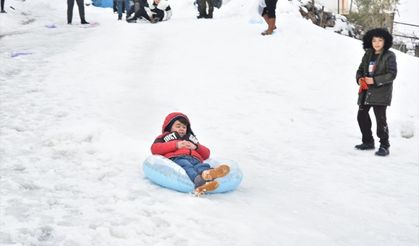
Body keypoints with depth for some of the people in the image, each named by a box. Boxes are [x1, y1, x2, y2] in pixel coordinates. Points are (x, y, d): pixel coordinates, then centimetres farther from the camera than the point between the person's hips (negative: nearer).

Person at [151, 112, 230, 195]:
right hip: (176, 158, -3)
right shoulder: (165, 137, 34)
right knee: (187, 166, -39)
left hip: (194, 159, 3)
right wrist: (176, 145, 0)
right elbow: (155, 148, 10)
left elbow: (206, 154, 32)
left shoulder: (191, 138, 43)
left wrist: (196, 147, 9)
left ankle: (206, 174, -70)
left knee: (203, 166, -34)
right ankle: (199, 181, -71)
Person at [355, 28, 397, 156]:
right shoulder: (368, 55, 12)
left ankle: (384, 146, -2)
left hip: (380, 92, -6)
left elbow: (392, 74, -12)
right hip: (366, 91, 7)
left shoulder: (389, 56, -5)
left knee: (380, 118, -9)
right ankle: (368, 142, 25)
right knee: (362, 116, 10)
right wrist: (360, 79, -6)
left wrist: (374, 80, -18)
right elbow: (360, 69, 17)